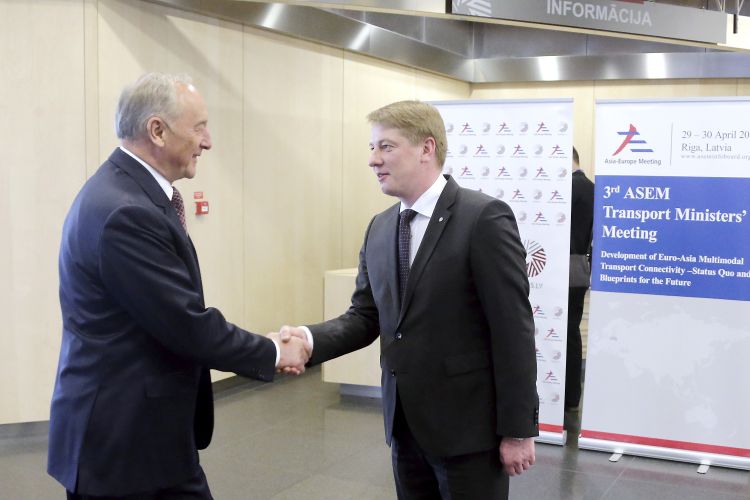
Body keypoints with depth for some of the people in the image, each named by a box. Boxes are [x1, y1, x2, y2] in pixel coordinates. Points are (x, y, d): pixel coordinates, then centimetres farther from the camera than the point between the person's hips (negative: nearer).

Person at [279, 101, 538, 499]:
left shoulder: (484, 218, -13)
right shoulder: (379, 229, 8)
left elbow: (513, 329, -14)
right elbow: (365, 316, 9)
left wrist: (518, 429, -13)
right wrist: (311, 338, -11)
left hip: (467, 424, -6)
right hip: (404, 423, 6)